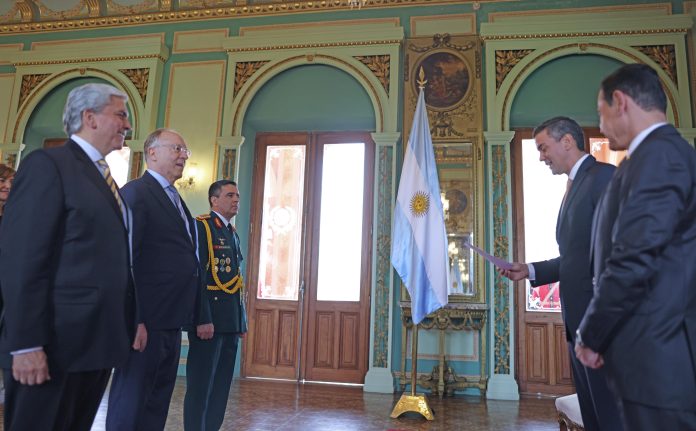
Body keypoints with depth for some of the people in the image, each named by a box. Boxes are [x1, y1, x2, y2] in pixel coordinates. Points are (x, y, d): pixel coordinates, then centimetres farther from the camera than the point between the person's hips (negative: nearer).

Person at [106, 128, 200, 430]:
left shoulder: (175, 200, 17)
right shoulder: (135, 192, -9)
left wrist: (185, 315, 11)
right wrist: (133, 320, -20)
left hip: (171, 322, 9)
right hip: (145, 322, -9)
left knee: (157, 406, 17)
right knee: (130, 405, 3)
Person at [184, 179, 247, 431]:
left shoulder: (233, 234, 18)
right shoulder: (201, 226, -7)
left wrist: (241, 321, 14)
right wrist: (203, 320, -22)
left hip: (230, 323, 8)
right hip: (208, 320, -8)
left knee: (221, 387, 14)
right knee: (201, 386, 1)